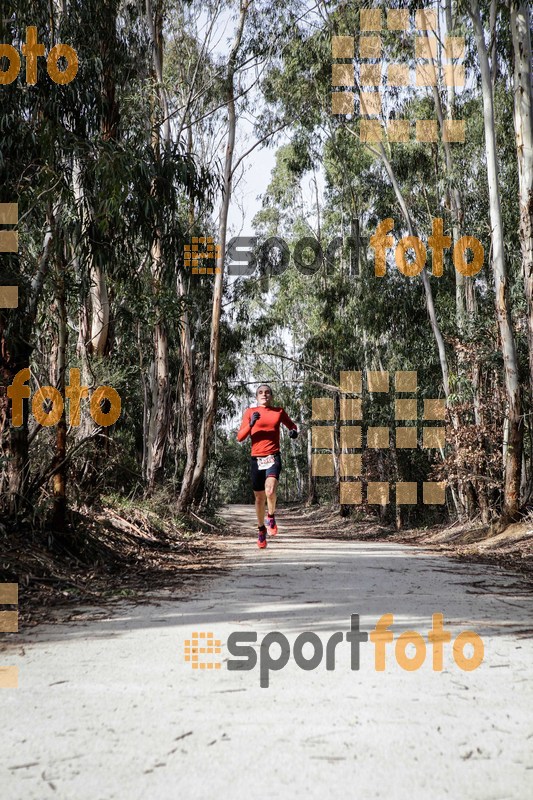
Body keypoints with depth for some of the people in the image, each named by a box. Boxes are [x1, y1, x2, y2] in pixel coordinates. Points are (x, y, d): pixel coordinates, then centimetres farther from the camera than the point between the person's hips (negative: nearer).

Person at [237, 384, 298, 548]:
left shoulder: (279, 412, 8)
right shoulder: (250, 412, 5)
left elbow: (292, 425, 24)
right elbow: (240, 437, -1)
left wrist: (294, 431, 0)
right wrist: (251, 424, -17)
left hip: (273, 458, -1)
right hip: (256, 459, 1)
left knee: (270, 491, -26)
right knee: (259, 498, 10)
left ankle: (271, 516, 4)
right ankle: (261, 529, 32)